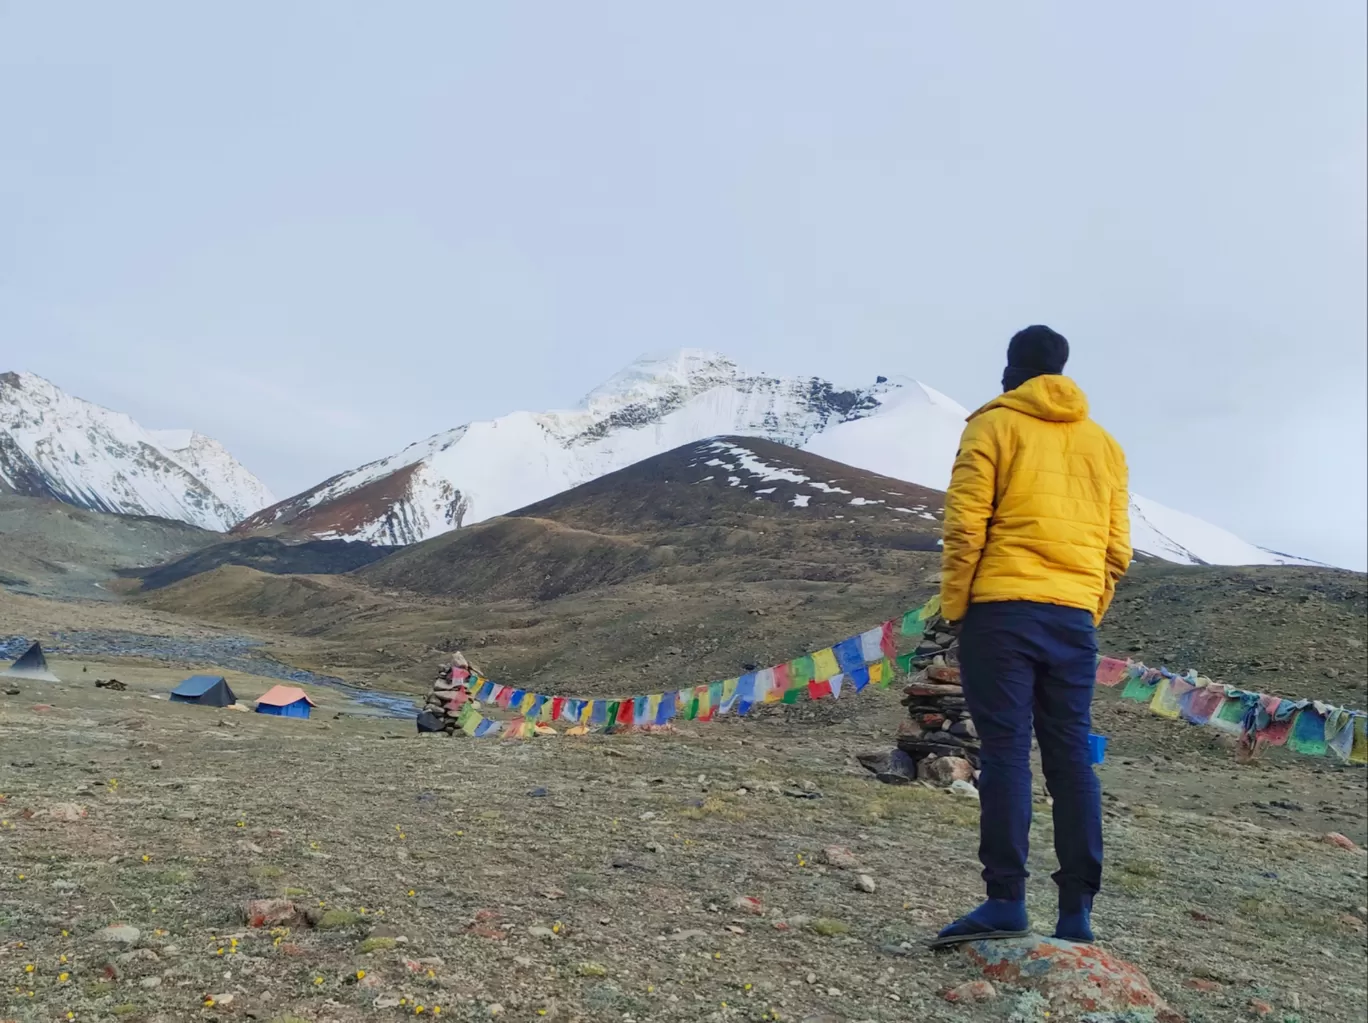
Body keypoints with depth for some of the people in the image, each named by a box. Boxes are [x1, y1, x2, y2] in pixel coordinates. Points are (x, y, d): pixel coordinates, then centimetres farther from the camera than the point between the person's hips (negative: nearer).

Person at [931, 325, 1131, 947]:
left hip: (1002, 610, -4)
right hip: (1075, 616, 5)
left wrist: (953, 604, -1)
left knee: (1006, 750, -5)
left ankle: (1006, 900, -8)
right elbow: (1118, 550, 15)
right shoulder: (1104, 443, 17)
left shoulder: (994, 426, 1)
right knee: (1071, 757, 6)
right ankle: (1077, 912, 7)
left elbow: (964, 524, -7)